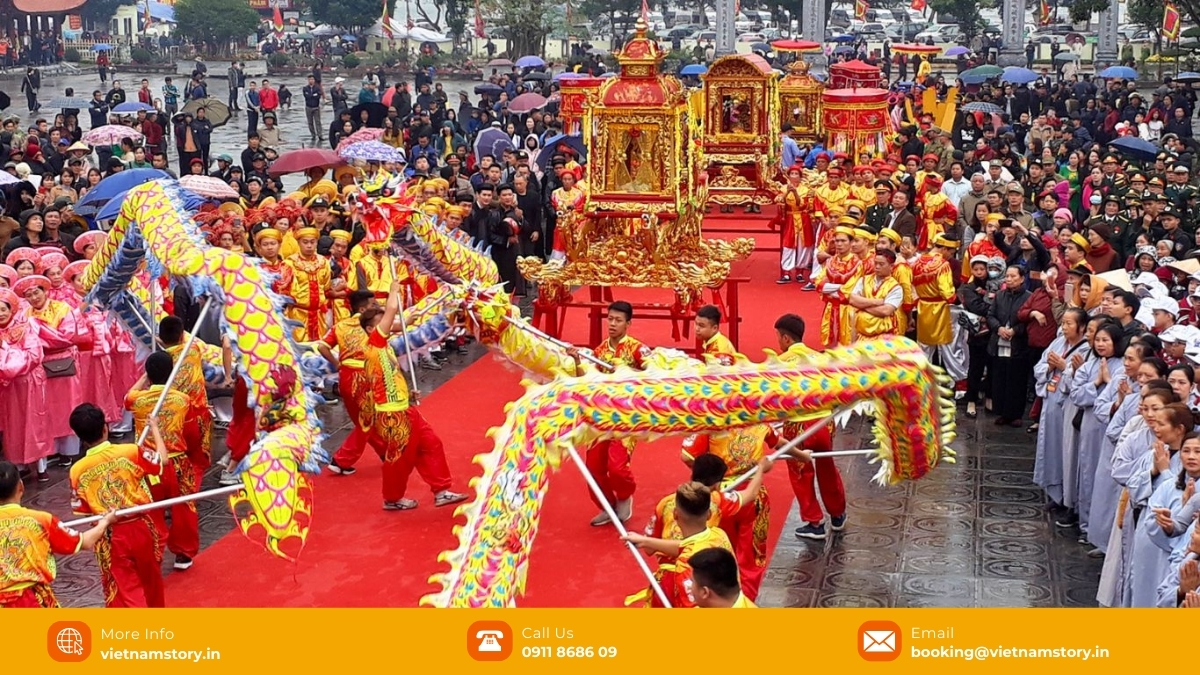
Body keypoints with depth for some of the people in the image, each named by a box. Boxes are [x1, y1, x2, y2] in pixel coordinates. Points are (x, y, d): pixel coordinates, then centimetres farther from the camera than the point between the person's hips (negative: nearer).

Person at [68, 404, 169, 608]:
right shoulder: (129, 452, -12)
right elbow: (162, 459, 2)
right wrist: (154, 428, 15)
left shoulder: (77, 470, -9)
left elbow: (82, 510, -2)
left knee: (124, 587, 6)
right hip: (141, 527, 2)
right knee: (150, 579, 25)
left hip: (111, 536, -2)